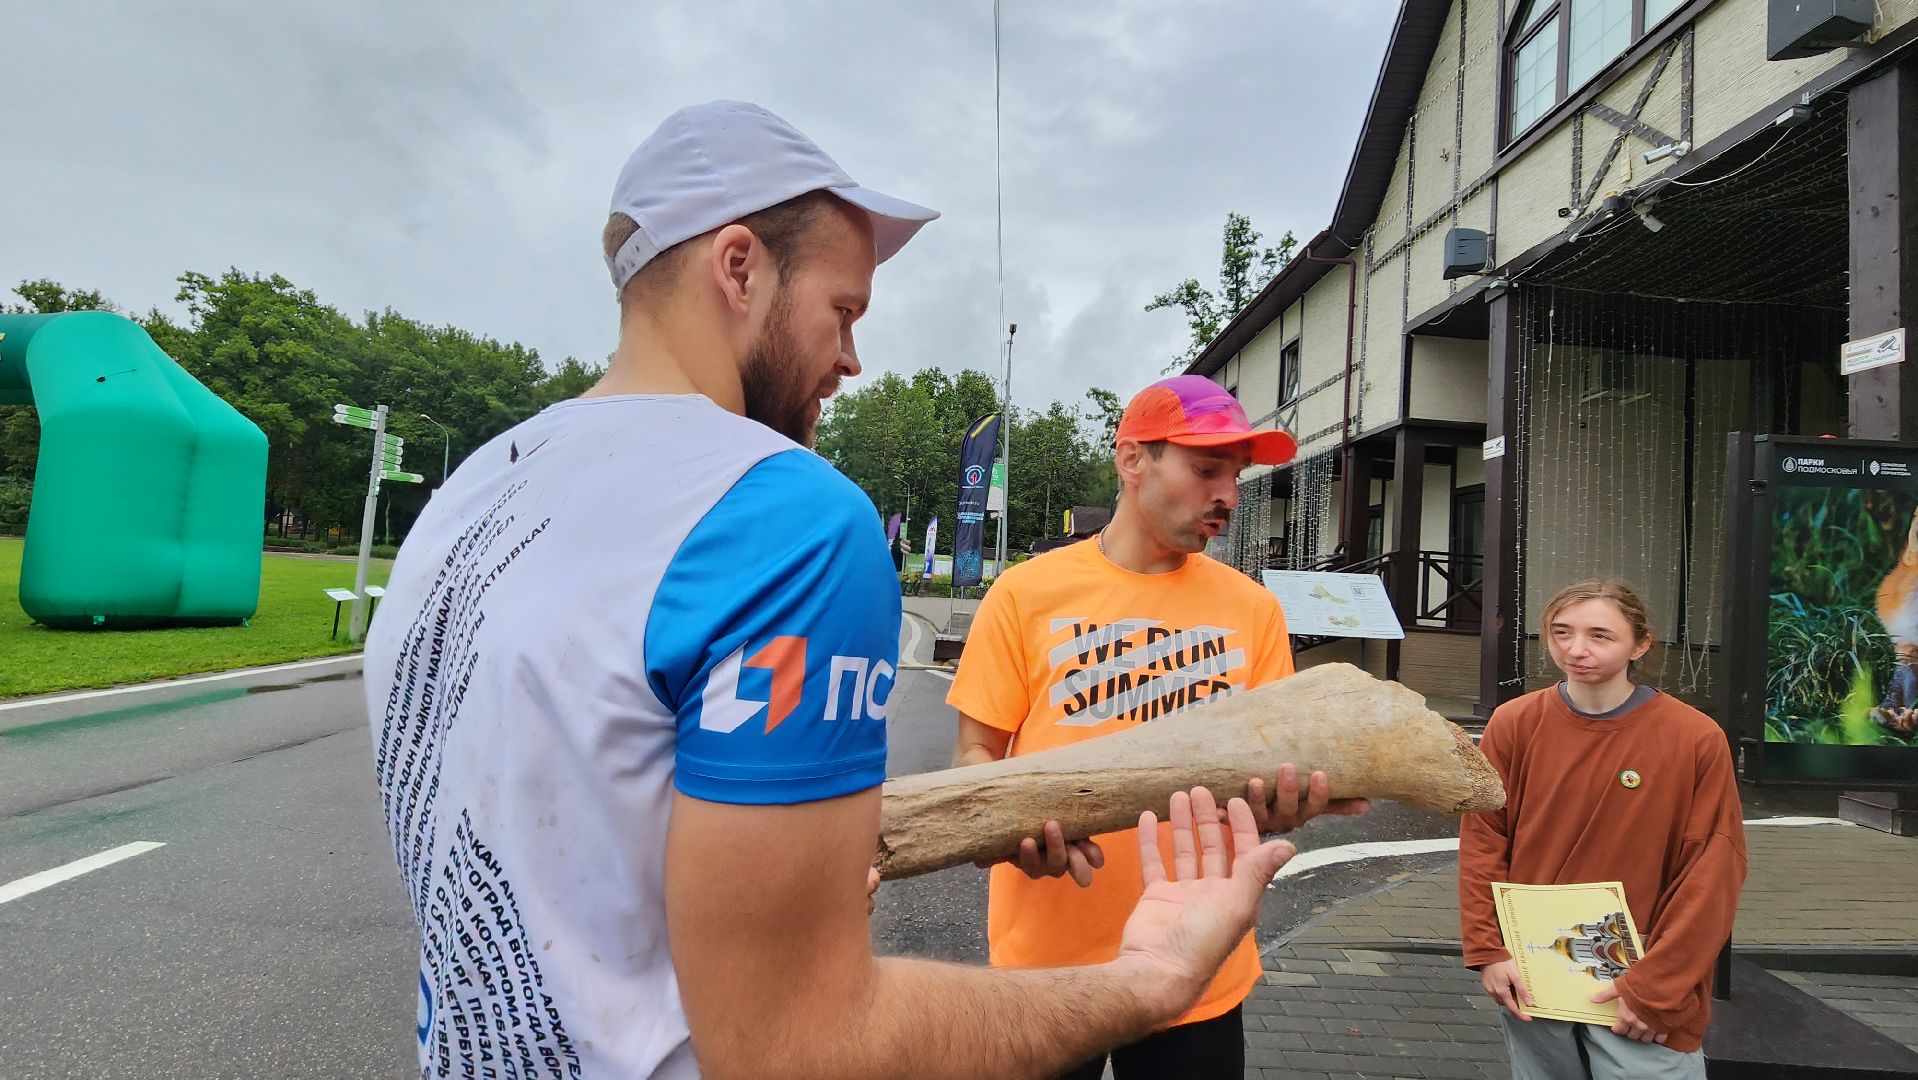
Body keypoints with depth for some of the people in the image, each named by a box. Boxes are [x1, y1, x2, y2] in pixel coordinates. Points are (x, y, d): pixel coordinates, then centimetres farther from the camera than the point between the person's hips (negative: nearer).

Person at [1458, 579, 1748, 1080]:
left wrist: (1655, 987, -10)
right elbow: (1482, 841, 1)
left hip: (1640, 992, -2)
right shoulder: (1514, 723, -3)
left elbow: (1713, 873, -8)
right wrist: (1488, 950, -5)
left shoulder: (1695, 738, -9)